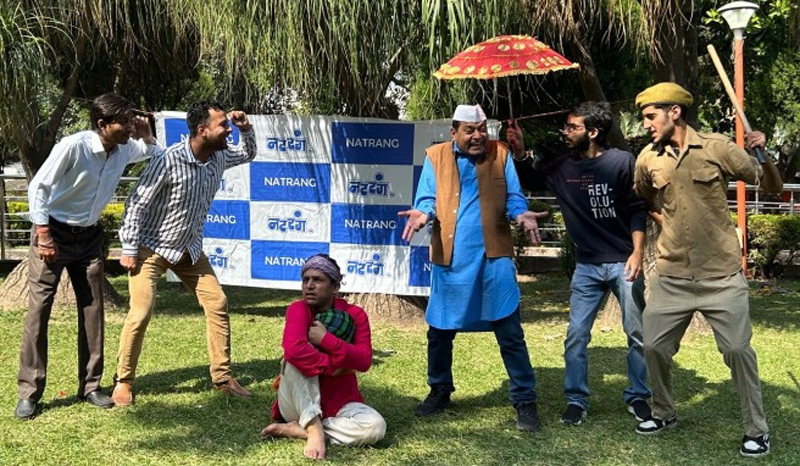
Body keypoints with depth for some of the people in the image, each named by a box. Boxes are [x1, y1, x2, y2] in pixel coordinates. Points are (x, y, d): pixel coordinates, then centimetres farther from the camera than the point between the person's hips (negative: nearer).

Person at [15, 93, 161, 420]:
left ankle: (90, 386, 15)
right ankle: (29, 393, 0)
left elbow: (156, 154, 16)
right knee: (38, 309, -6)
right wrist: (43, 236, -19)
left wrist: (145, 132, -5)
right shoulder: (73, 146, -23)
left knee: (92, 309, 5)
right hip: (54, 232, -6)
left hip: (88, 236, 6)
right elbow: (38, 187, -17)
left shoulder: (123, 149, -4)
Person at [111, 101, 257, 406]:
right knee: (141, 312, -13)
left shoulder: (219, 157, -5)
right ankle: (123, 382, 6)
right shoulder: (169, 160, -26)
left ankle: (222, 376, 13)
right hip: (152, 248, -7)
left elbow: (248, 154, 18)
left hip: (189, 249, 7)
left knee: (217, 303, 2)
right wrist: (129, 251, -18)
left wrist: (246, 128, -3)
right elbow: (137, 203, -19)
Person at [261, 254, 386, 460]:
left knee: (376, 427, -28)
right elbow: (293, 349, -34)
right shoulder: (298, 310, -13)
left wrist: (326, 339, -25)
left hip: (339, 403, 2)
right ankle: (314, 430, -32)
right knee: (297, 358, -30)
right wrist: (333, 366, -24)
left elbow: (364, 361, -18)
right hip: (300, 404, -2)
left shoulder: (354, 315, -5)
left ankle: (297, 430, -19)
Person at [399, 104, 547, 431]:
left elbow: (512, 196, 3)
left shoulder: (500, 154, 5)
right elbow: (427, 198, 1)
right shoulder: (436, 157, 3)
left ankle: (525, 401, 10)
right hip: (450, 257, 1)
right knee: (440, 331, 12)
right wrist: (422, 214, -22)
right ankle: (440, 391, 33)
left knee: (510, 332, 0)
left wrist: (522, 214, -19)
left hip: (493, 256, -1)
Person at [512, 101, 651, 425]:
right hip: (586, 266, 3)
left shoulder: (622, 162, -8)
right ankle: (576, 400, 13)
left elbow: (638, 210, -5)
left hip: (623, 263, -3)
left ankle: (637, 397, 20)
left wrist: (637, 252, -15)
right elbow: (531, 181, 21)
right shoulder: (563, 167, 5)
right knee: (576, 336, 2)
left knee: (637, 333, 4)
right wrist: (520, 152, 4)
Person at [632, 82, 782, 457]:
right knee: (654, 347, 6)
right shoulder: (648, 159, 1)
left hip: (721, 275, -3)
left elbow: (772, 186, -2)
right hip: (671, 277, 3)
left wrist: (764, 156, -20)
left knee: (737, 349, -2)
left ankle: (756, 429, 14)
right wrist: (668, 220, 9)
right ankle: (664, 413, 30)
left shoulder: (717, 148, -7)